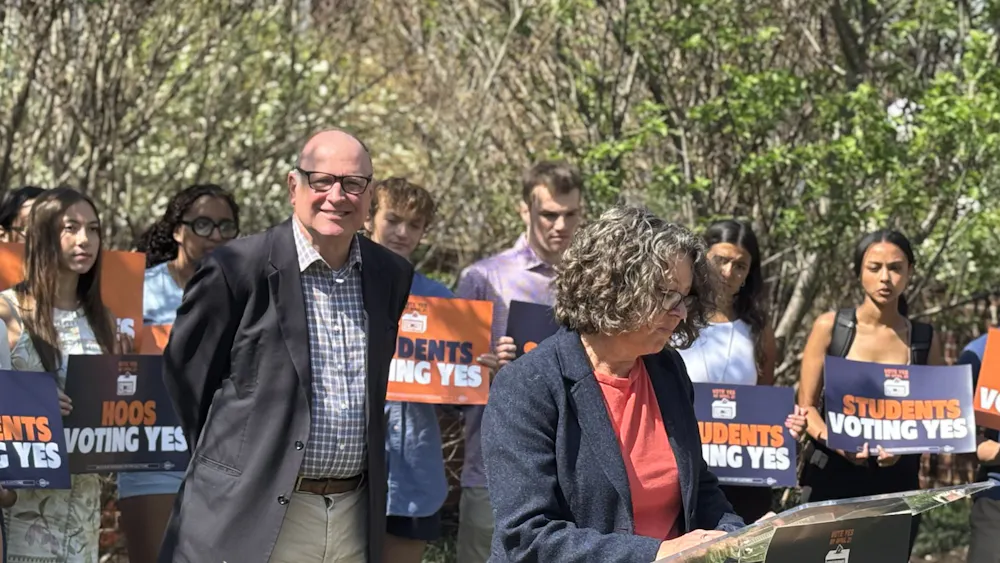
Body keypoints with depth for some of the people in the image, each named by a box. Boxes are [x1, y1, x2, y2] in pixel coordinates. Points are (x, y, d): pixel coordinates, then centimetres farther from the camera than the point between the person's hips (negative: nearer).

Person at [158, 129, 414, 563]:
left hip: (355, 522, 5)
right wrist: (229, 457, 8)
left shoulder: (392, 276, 9)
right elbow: (186, 370, 2)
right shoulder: (238, 269, -7)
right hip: (255, 518, -4)